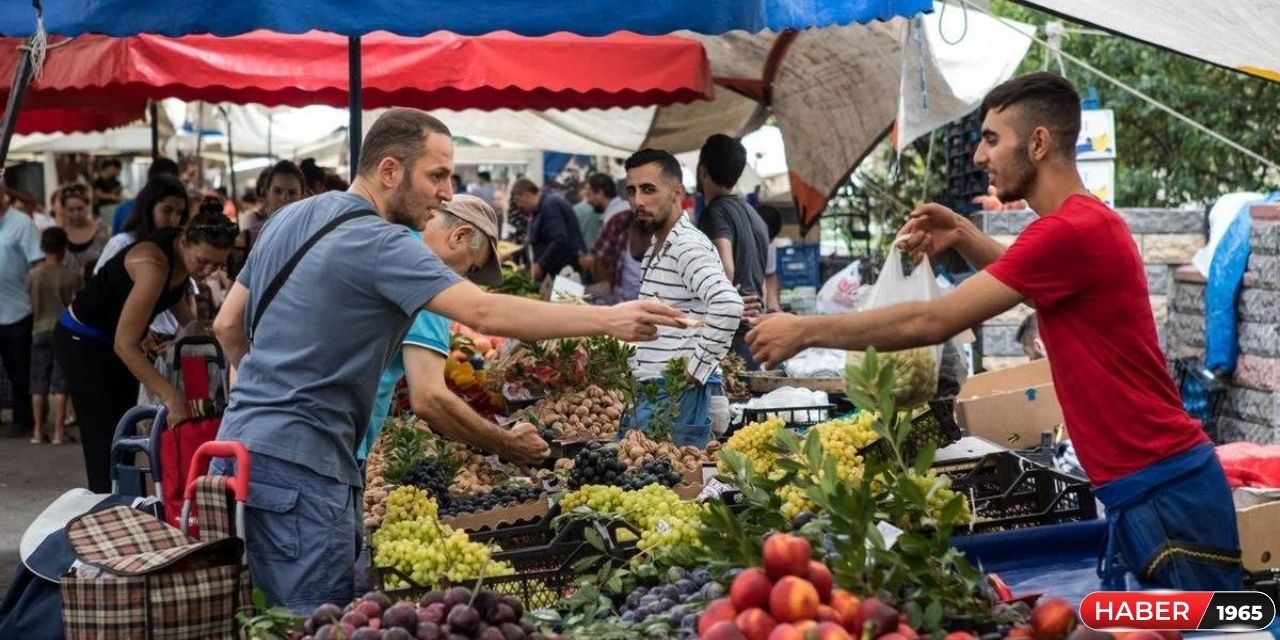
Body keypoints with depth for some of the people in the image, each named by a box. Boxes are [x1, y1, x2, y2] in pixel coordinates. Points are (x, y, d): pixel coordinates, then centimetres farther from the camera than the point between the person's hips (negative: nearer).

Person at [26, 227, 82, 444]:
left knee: (38, 384, 8)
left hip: (40, 331, 2)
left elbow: (31, 306, 5)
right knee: (60, 384, 0)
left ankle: (38, 431, 10)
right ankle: (58, 432, -3)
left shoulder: (32, 276, -1)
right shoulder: (72, 277, -8)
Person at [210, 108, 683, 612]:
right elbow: (484, 313, -26)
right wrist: (608, 319, -26)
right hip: (297, 465, -9)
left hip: (242, 439, 10)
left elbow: (227, 326, 19)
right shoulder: (380, 244, -15)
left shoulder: (292, 217, 13)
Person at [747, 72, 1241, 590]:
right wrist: (964, 237, 15)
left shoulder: (1072, 230, -18)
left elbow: (932, 323, -17)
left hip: (1162, 490, -10)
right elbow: (1028, 279, 35)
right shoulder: (1087, 221, 14)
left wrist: (805, 330, -8)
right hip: (1143, 488, 10)